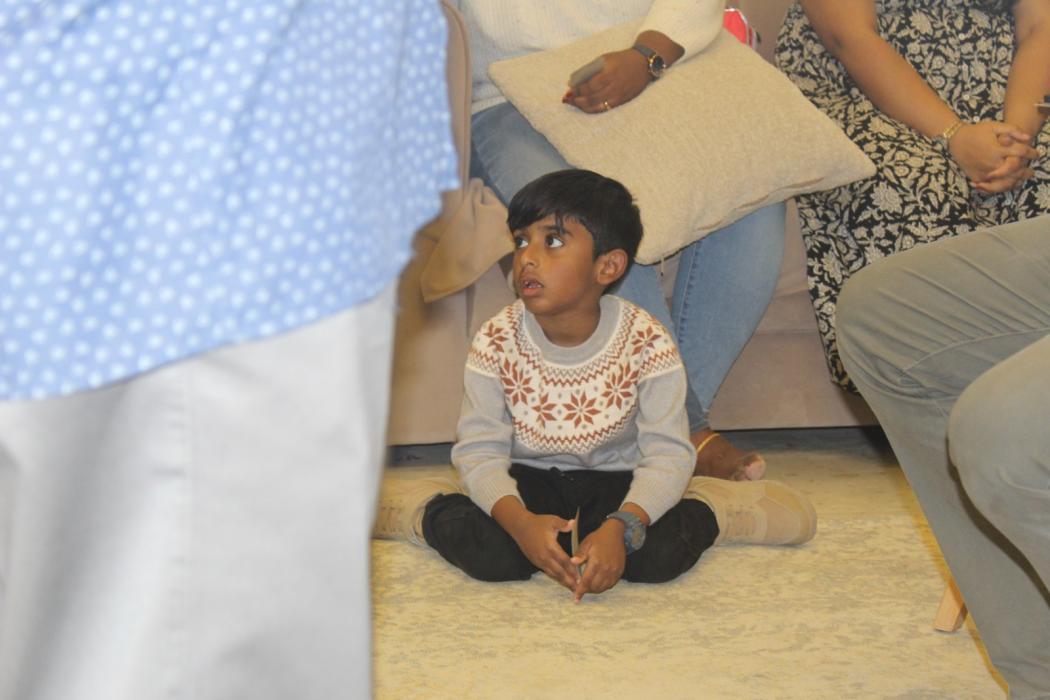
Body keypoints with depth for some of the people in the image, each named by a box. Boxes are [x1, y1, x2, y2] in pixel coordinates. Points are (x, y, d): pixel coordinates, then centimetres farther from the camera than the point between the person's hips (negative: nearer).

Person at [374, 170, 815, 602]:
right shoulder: (496, 343, -14)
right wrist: (519, 521, -37)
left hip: (616, 481, 0)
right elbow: (480, 450, -16)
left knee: (660, 553, -31)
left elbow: (667, 454, -21)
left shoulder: (648, 344, -18)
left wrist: (621, 528, -40)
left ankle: (704, 514, 2)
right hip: (526, 482, 1)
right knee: (489, 553, -31)